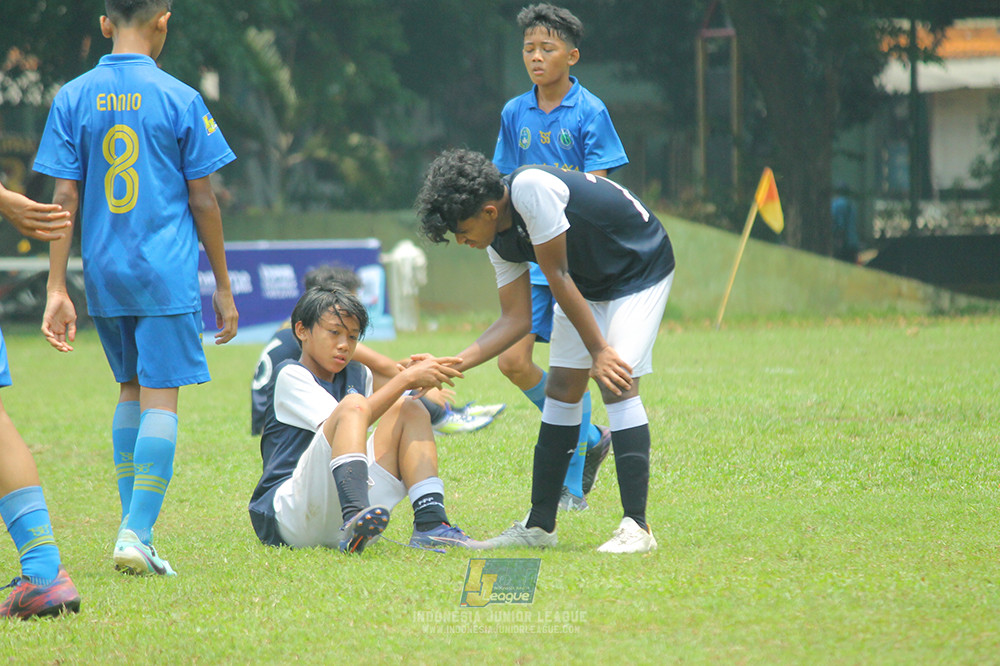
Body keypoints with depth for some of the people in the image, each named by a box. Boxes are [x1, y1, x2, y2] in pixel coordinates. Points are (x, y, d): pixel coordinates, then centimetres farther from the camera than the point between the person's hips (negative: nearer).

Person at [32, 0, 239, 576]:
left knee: (131, 390, 18)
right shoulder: (180, 100, -5)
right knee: (160, 396, -4)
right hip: (166, 273, -4)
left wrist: (57, 289, 1)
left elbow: (64, 197, -1)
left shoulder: (74, 98, 2)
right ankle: (138, 535, -13)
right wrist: (223, 285, 6)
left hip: (103, 275, 4)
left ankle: (134, 527, 17)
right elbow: (203, 201, -2)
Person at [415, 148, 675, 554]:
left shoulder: (531, 189, -31)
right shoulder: (499, 243, -5)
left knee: (616, 381, -19)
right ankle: (539, 526, 12)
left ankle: (636, 528, -19)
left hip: (641, 269, -9)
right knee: (561, 388, 5)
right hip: (589, 284, 9)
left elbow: (558, 278, -25)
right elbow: (516, 319, -1)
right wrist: (453, 365, -9)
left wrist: (599, 351, -20)